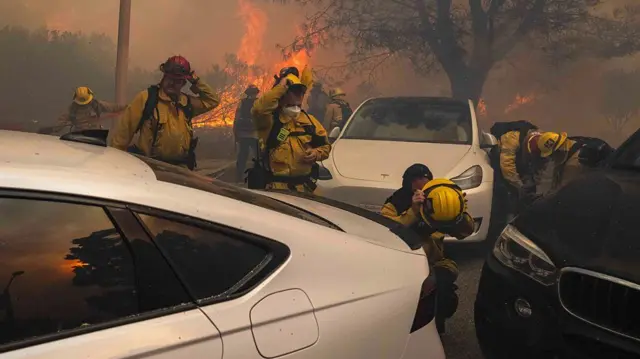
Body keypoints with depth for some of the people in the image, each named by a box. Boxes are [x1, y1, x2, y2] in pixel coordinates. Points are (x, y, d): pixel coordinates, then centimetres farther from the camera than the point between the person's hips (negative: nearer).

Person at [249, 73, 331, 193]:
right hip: (275, 185, -5)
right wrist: (280, 88, -22)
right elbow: (259, 109, -30)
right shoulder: (270, 119, -5)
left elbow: (325, 146, 18)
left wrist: (316, 153, -5)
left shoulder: (310, 120, 12)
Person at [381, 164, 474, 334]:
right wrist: (412, 211, -39)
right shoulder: (394, 204, -9)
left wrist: (459, 210, -28)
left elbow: (466, 231, -7)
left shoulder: (436, 201, 2)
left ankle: (435, 323, 3)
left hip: (433, 263, 3)